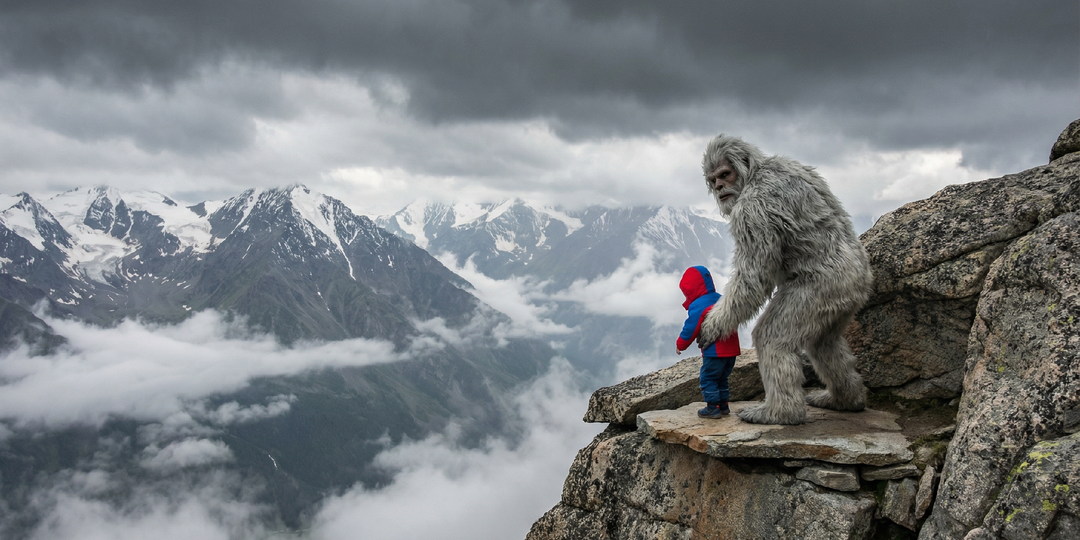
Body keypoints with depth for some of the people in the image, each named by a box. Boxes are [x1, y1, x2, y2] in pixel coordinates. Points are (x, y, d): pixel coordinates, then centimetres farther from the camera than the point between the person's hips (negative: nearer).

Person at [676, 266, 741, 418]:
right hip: (731, 349, 9)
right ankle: (723, 405, 24)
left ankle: (713, 408, 2)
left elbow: (690, 328, -11)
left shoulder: (697, 306, -13)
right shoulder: (721, 299, 15)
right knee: (721, 378, 20)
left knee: (707, 378, 2)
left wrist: (680, 345, 3)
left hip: (714, 351, -9)